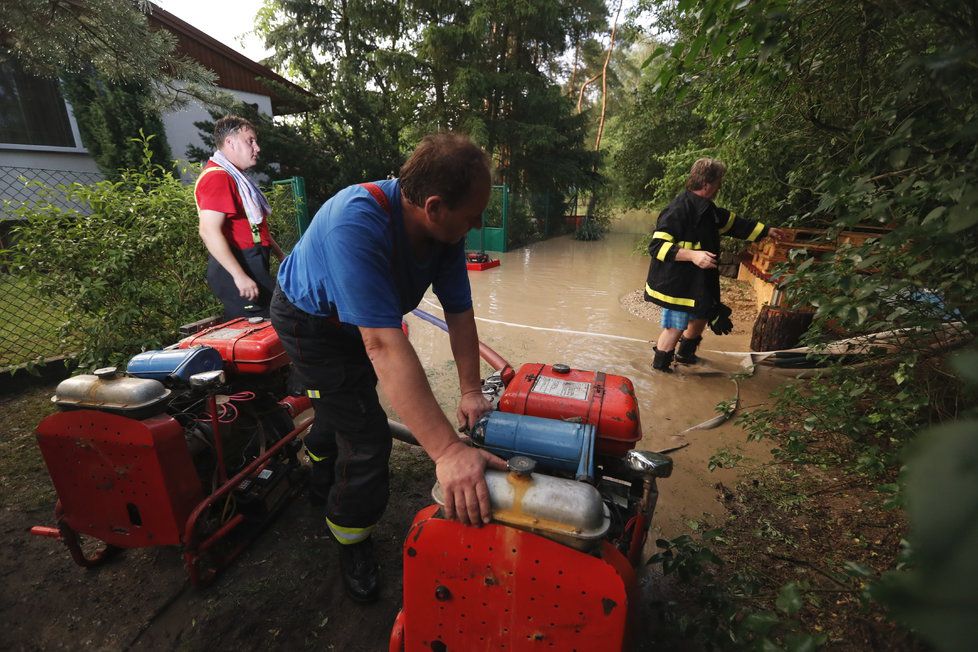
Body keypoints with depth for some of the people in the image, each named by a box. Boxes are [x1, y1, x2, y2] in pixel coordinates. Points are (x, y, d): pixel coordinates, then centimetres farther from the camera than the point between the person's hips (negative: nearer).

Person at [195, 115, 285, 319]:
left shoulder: (236, 177, 20)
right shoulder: (218, 177, -12)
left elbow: (255, 225, 27)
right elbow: (209, 231, -22)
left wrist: (281, 255, 24)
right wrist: (240, 276, -27)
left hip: (252, 264, 10)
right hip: (236, 267, -10)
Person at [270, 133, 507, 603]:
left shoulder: (444, 228, -22)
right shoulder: (356, 225, -44)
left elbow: (459, 312, -16)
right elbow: (384, 345, -50)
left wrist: (470, 391, -19)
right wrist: (447, 451, -52)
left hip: (356, 319, 7)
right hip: (311, 321, -7)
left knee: (340, 406, 27)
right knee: (366, 435, -8)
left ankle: (322, 484, 59)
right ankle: (351, 542, 22)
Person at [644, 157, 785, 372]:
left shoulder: (707, 209, 8)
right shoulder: (678, 210, -22)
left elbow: (734, 223, 24)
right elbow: (657, 246, -29)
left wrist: (767, 231, 28)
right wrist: (692, 255, -35)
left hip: (696, 281, 10)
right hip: (674, 282, -10)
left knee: (702, 316, 23)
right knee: (675, 327, -2)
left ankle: (685, 354, 45)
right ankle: (659, 367, 18)